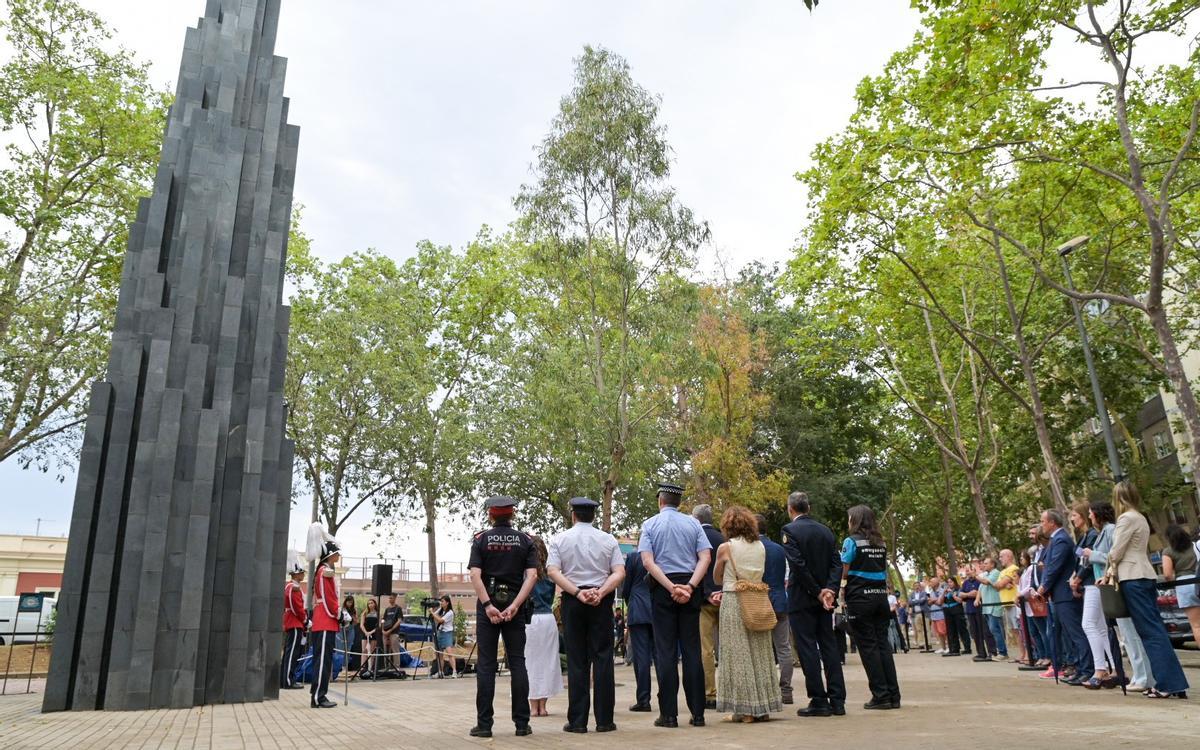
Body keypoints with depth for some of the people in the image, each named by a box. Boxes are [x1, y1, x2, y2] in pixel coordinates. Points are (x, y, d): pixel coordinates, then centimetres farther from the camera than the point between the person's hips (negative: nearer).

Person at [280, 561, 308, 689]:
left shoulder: (287, 586, 16)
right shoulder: (295, 587, -15)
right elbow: (298, 608, -19)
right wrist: (306, 620, -8)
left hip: (289, 623, 10)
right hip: (295, 624, -10)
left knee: (288, 652, 13)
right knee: (292, 653, -8)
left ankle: (282, 680, 17)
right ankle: (289, 682, -7)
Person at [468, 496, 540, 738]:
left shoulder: (481, 539, 2)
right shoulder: (525, 540, 5)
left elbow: (475, 575, -11)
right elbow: (532, 575, -8)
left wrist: (487, 605, -14)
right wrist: (515, 605, -13)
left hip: (488, 604, -1)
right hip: (515, 604, 1)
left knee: (485, 664, 3)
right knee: (517, 663, 6)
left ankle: (484, 724, 3)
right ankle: (522, 723, 7)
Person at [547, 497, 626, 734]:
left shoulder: (559, 540, 3)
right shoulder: (608, 540, 4)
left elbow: (553, 571, -9)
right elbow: (619, 572, -6)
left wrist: (577, 593, -13)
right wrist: (600, 592, -13)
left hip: (572, 601, 0)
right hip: (602, 601, 0)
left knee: (576, 661, 4)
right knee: (602, 658, 3)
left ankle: (577, 721, 5)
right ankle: (604, 720, 3)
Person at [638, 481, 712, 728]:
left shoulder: (650, 524, 1)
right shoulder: (693, 523, 6)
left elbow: (648, 562, -10)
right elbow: (705, 558, -6)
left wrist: (671, 587, -14)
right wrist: (689, 586, -13)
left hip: (662, 588, -2)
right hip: (690, 588, 2)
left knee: (665, 650, 2)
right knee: (691, 649, 7)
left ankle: (669, 714, 2)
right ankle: (697, 713, 8)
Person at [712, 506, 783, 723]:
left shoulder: (725, 547, -7)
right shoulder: (761, 546, 5)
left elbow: (717, 579, 4)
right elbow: (759, 574, 12)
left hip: (733, 600, -5)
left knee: (738, 654, 2)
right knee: (759, 652, 12)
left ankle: (745, 709, 3)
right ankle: (764, 707, 17)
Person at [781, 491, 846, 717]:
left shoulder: (790, 530, -9)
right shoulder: (826, 530, 10)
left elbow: (798, 565, -17)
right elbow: (836, 563, 2)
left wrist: (817, 592, -11)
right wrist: (830, 590, -6)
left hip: (802, 598, -6)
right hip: (824, 597, 6)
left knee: (807, 648, -1)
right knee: (829, 645, 10)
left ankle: (819, 701, 0)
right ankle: (837, 700, 11)